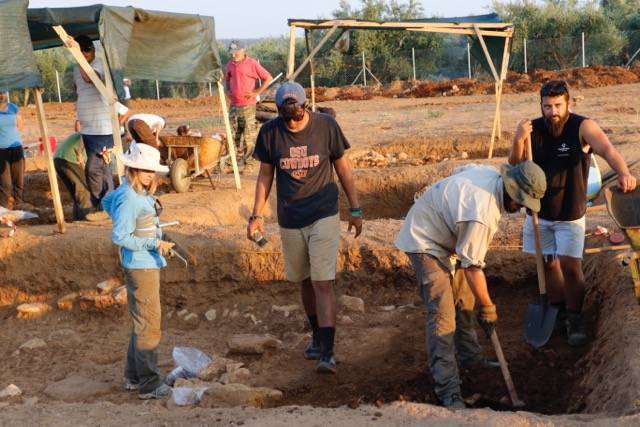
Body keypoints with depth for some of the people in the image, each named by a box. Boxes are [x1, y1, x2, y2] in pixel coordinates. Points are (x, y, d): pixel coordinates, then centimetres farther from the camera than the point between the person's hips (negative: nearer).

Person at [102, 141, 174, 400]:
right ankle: (148, 385, 5)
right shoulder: (129, 198, -22)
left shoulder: (137, 192, 7)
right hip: (141, 267, -11)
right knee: (148, 325, -3)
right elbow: (119, 237, -24)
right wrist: (153, 244, -24)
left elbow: (107, 202, 25)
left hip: (148, 264, 11)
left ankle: (134, 377, 30)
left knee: (141, 323, 19)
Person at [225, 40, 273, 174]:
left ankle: (249, 164, -1)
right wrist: (228, 90, 14)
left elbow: (268, 78, -8)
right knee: (233, 135, 9)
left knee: (249, 136, -4)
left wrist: (257, 92, -10)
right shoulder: (230, 64, 10)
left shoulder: (252, 63, -8)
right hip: (234, 105, 6)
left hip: (248, 105, -6)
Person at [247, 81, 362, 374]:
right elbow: (265, 176, 6)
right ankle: (317, 336, 35)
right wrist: (256, 215, 1)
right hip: (290, 220, 3)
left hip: (324, 217, -3)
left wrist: (355, 210, 2)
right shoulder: (269, 132, -4)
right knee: (306, 282, 15)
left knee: (323, 283, -10)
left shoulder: (326, 126, -9)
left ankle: (327, 353, -11)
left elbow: (343, 169, 1)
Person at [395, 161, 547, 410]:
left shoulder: (490, 173, -8)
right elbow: (472, 267, -27)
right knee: (442, 314, -15)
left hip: (446, 238, 11)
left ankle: (469, 356, 37)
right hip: (424, 242, -11)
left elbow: (460, 170, 15)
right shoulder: (482, 214, -35)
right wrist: (488, 308, -15)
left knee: (464, 300, 19)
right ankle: (449, 392, -16)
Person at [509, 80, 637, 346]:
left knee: (570, 266, -8)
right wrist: (518, 141, -29)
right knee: (548, 264, 12)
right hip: (539, 212, 3)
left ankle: (575, 321, 9)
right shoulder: (533, 129, -9)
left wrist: (623, 173, -55)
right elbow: (515, 168, -9)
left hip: (570, 215, -3)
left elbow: (606, 149, -35)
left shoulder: (582, 127, -18)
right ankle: (560, 314, 29)